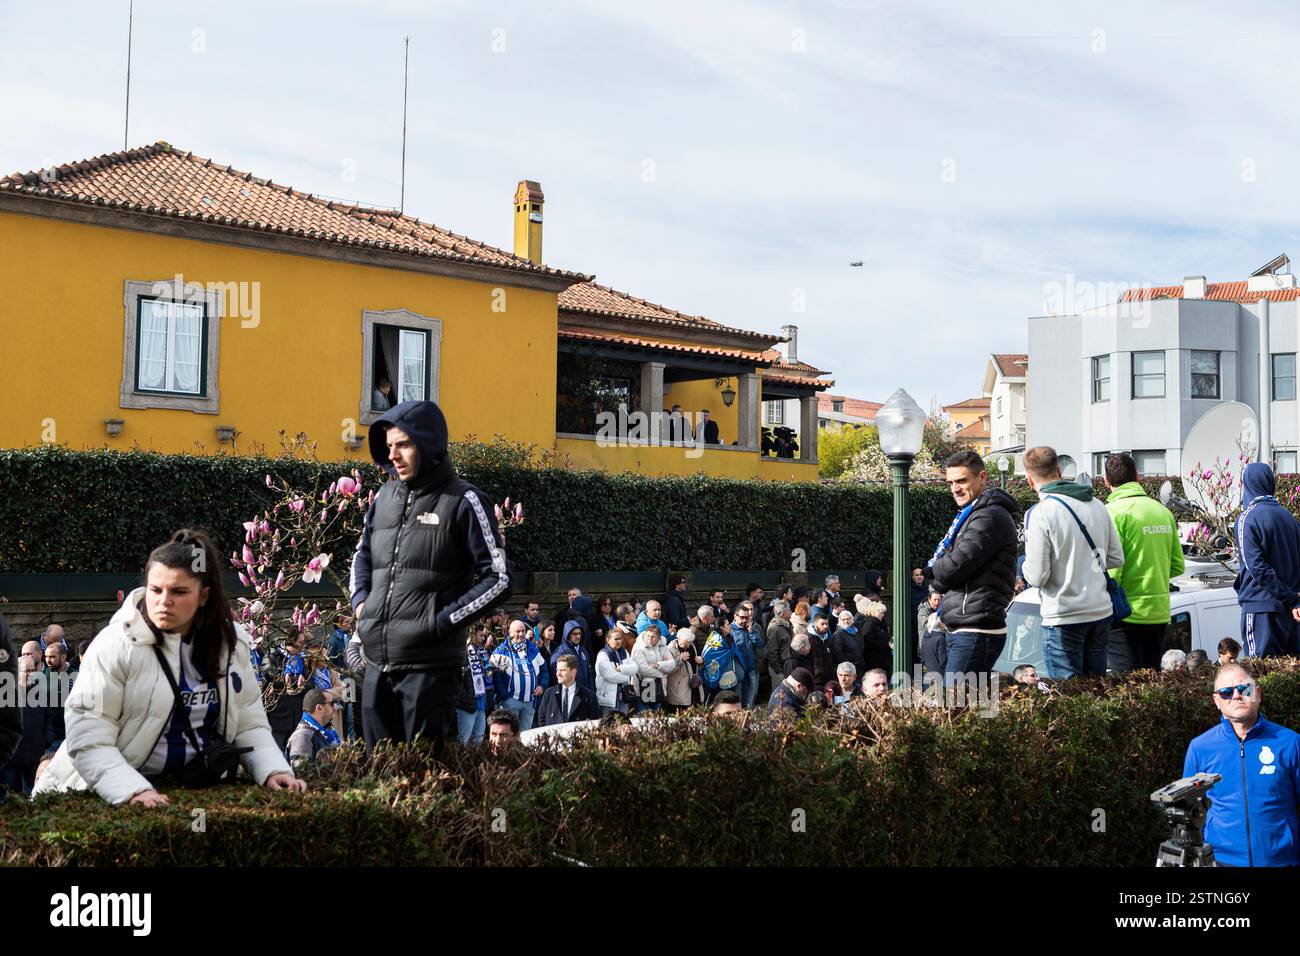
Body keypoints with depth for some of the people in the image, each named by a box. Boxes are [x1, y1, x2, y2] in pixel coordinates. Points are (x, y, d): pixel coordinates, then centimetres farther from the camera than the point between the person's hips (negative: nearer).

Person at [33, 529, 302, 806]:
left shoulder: (230, 643, 2)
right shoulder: (115, 645, -12)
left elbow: (249, 724, 8)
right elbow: (88, 742, -16)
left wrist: (273, 771, -8)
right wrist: (134, 791, -29)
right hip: (113, 794, -2)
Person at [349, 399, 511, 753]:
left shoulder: (463, 501, -6)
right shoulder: (385, 496, 13)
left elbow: (498, 579, -7)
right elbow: (362, 555, 28)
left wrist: (442, 622, -12)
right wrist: (360, 600, 9)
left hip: (430, 666, -6)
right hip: (377, 662, 6)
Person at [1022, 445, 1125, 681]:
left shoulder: (1040, 513, -14)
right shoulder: (1097, 505, 6)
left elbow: (1037, 576, -15)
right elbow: (1117, 559, 12)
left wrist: (1026, 564, 6)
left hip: (1064, 619, -6)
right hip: (1101, 613, 6)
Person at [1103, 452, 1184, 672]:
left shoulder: (1114, 512, -12)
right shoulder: (1163, 511, 10)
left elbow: (1111, 569, -17)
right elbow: (1177, 566, 13)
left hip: (1127, 614, -7)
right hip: (1160, 613, 7)